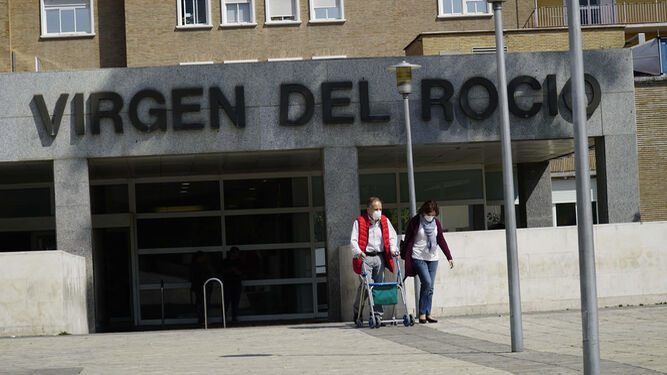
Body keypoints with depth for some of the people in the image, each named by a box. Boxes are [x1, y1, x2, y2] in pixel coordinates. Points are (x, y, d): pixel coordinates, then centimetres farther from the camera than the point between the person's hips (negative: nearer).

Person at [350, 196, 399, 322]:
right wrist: (358, 253, -24)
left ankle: (377, 315, 5)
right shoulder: (359, 222, -1)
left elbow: (392, 237, 16)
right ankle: (357, 311, 9)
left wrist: (393, 249, -3)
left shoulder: (385, 221, 12)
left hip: (380, 257, 4)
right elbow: (353, 240, -6)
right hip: (365, 257, -4)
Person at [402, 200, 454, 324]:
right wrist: (405, 257, -10)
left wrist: (449, 257, 14)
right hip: (418, 257, -5)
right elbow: (407, 241, -4)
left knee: (430, 287, 3)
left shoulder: (436, 223, 9)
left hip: (432, 258, 5)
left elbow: (441, 240, 15)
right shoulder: (414, 222, -6)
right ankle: (422, 313, -7)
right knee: (427, 283, -17)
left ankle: (427, 313, 11)